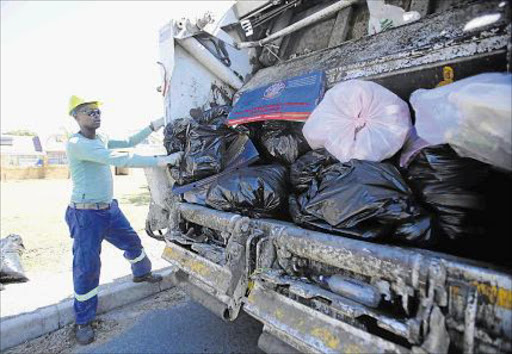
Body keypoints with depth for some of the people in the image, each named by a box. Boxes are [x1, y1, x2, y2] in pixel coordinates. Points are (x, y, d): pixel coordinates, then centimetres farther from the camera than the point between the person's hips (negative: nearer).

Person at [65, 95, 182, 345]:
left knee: (132, 242, 22)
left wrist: (152, 127, 6)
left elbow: (128, 143, 17)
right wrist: (158, 161, -38)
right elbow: (116, 159, -32)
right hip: (86, 215, -8)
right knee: (86, 268, 1)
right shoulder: (75, 144, -20)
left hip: (110, 209, 8)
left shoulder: (100, 140, 7)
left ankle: (141, 273, 50)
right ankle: (83, 321, 21)